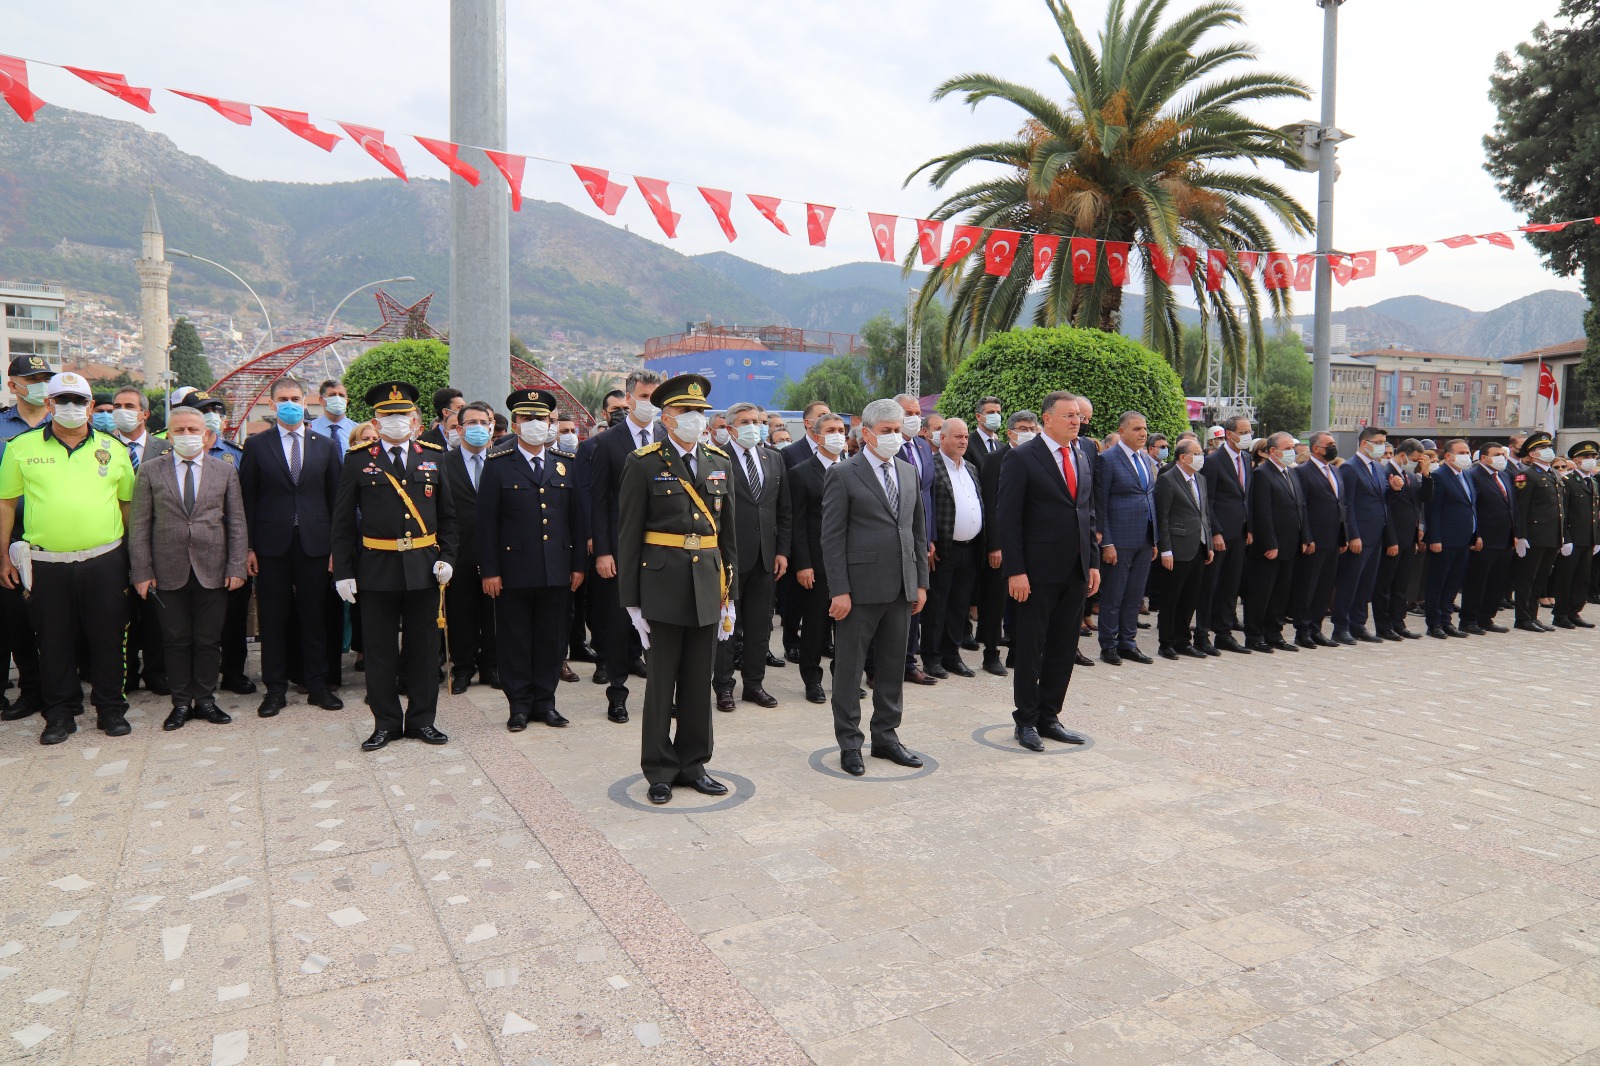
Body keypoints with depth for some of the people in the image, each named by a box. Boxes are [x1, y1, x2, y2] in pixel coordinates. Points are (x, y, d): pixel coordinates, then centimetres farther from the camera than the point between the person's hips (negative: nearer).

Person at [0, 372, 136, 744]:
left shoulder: (113, 448, 7)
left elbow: (127, 502, 12)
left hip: (105, 561, 1)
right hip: (45, 565, 0)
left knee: (108, 638, 7)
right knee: (55, 642, 9)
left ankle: (111, 708, 19)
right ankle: (60, 713, 21)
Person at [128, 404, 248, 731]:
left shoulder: (226, 471, 7)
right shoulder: (150, 471, 4)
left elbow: (236, 523, 5)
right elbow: (139, 525, 2)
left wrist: (236, 567, -2)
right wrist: (141, 572, -3)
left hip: (212, 571, 0)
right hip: (169, 572, 0)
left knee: (209, 640, 6)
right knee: (176, 640, 6)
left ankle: (205, 700, 18)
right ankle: (181, 703, 17)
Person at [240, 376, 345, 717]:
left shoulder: (325, 446, 8)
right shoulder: (256, 445, 5)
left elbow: (335, 497, 8)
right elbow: (247, 499, 3)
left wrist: (336, 545, 2)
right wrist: (248, 547, -3)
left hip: (314, 544, 1)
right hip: (272, 544, -1)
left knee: (314, 617, 6)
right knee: (272, 619, 5)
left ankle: (318, 686, 16)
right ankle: (275, 689, 16)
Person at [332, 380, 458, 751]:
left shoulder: (434, 458, 8)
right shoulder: (358, 461, 3)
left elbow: (447, 515, 11)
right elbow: (343, 522, 3)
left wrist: (446, 557, 0)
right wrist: (343, 572, -2)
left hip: (424, 567, 1)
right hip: (376, 569, -1)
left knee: (424, 648, 8)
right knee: (380, 650, 6)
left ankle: (422, 720, 20)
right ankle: (386, 723, 19)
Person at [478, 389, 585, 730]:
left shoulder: (568, 464, 9)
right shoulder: (498, 466, 1)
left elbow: (577, 516, 9)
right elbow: (486, 522, -2)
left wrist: (579, 564, 5)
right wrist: (489, 570, -7)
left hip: (557, 570, 3)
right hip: (514, 570, -2)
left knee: (551, 638, 9)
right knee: (515, 639, 5)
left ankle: (545, 701, 21)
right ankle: (520, 705, 16)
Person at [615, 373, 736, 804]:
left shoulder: (720, 463, 10)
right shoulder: (643, 464, -4)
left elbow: (728, 532, 13)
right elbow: (628, 536, -4)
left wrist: (730, 594, 10)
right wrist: (632, 601, -7)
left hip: (708, 584, 4)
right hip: (663, 586, -4)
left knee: (699, 682, 12)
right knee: (661, 682, 5)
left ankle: (693, 764, 26)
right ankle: (659, 771, 20)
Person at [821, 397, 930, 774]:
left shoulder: (909, 472, 12)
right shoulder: (843, 475, -6)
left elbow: (919, 530, 15)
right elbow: (832, 538, -9)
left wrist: (921, 582, 10)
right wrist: (839, 590, -14)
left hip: (901, 588, 6)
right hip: (860, 588, -6)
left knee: (893, 666, 14)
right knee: (849, 669, 4)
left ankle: (886, 736, 27)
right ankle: (849, 744, 16)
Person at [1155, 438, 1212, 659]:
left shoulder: (1200, 479, 15)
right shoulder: (1167, 480, -9)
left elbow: (1206, 514, 19)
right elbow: (1162, 518, -12)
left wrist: (1209, 545, 14)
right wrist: (1165, 550, -15)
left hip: (1199, 548, 7)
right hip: (1178, 549, -7)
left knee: (1190, 597, 12)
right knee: (1172, 597, 1)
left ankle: (1183, 641, 22)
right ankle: (1166, 643, 11)